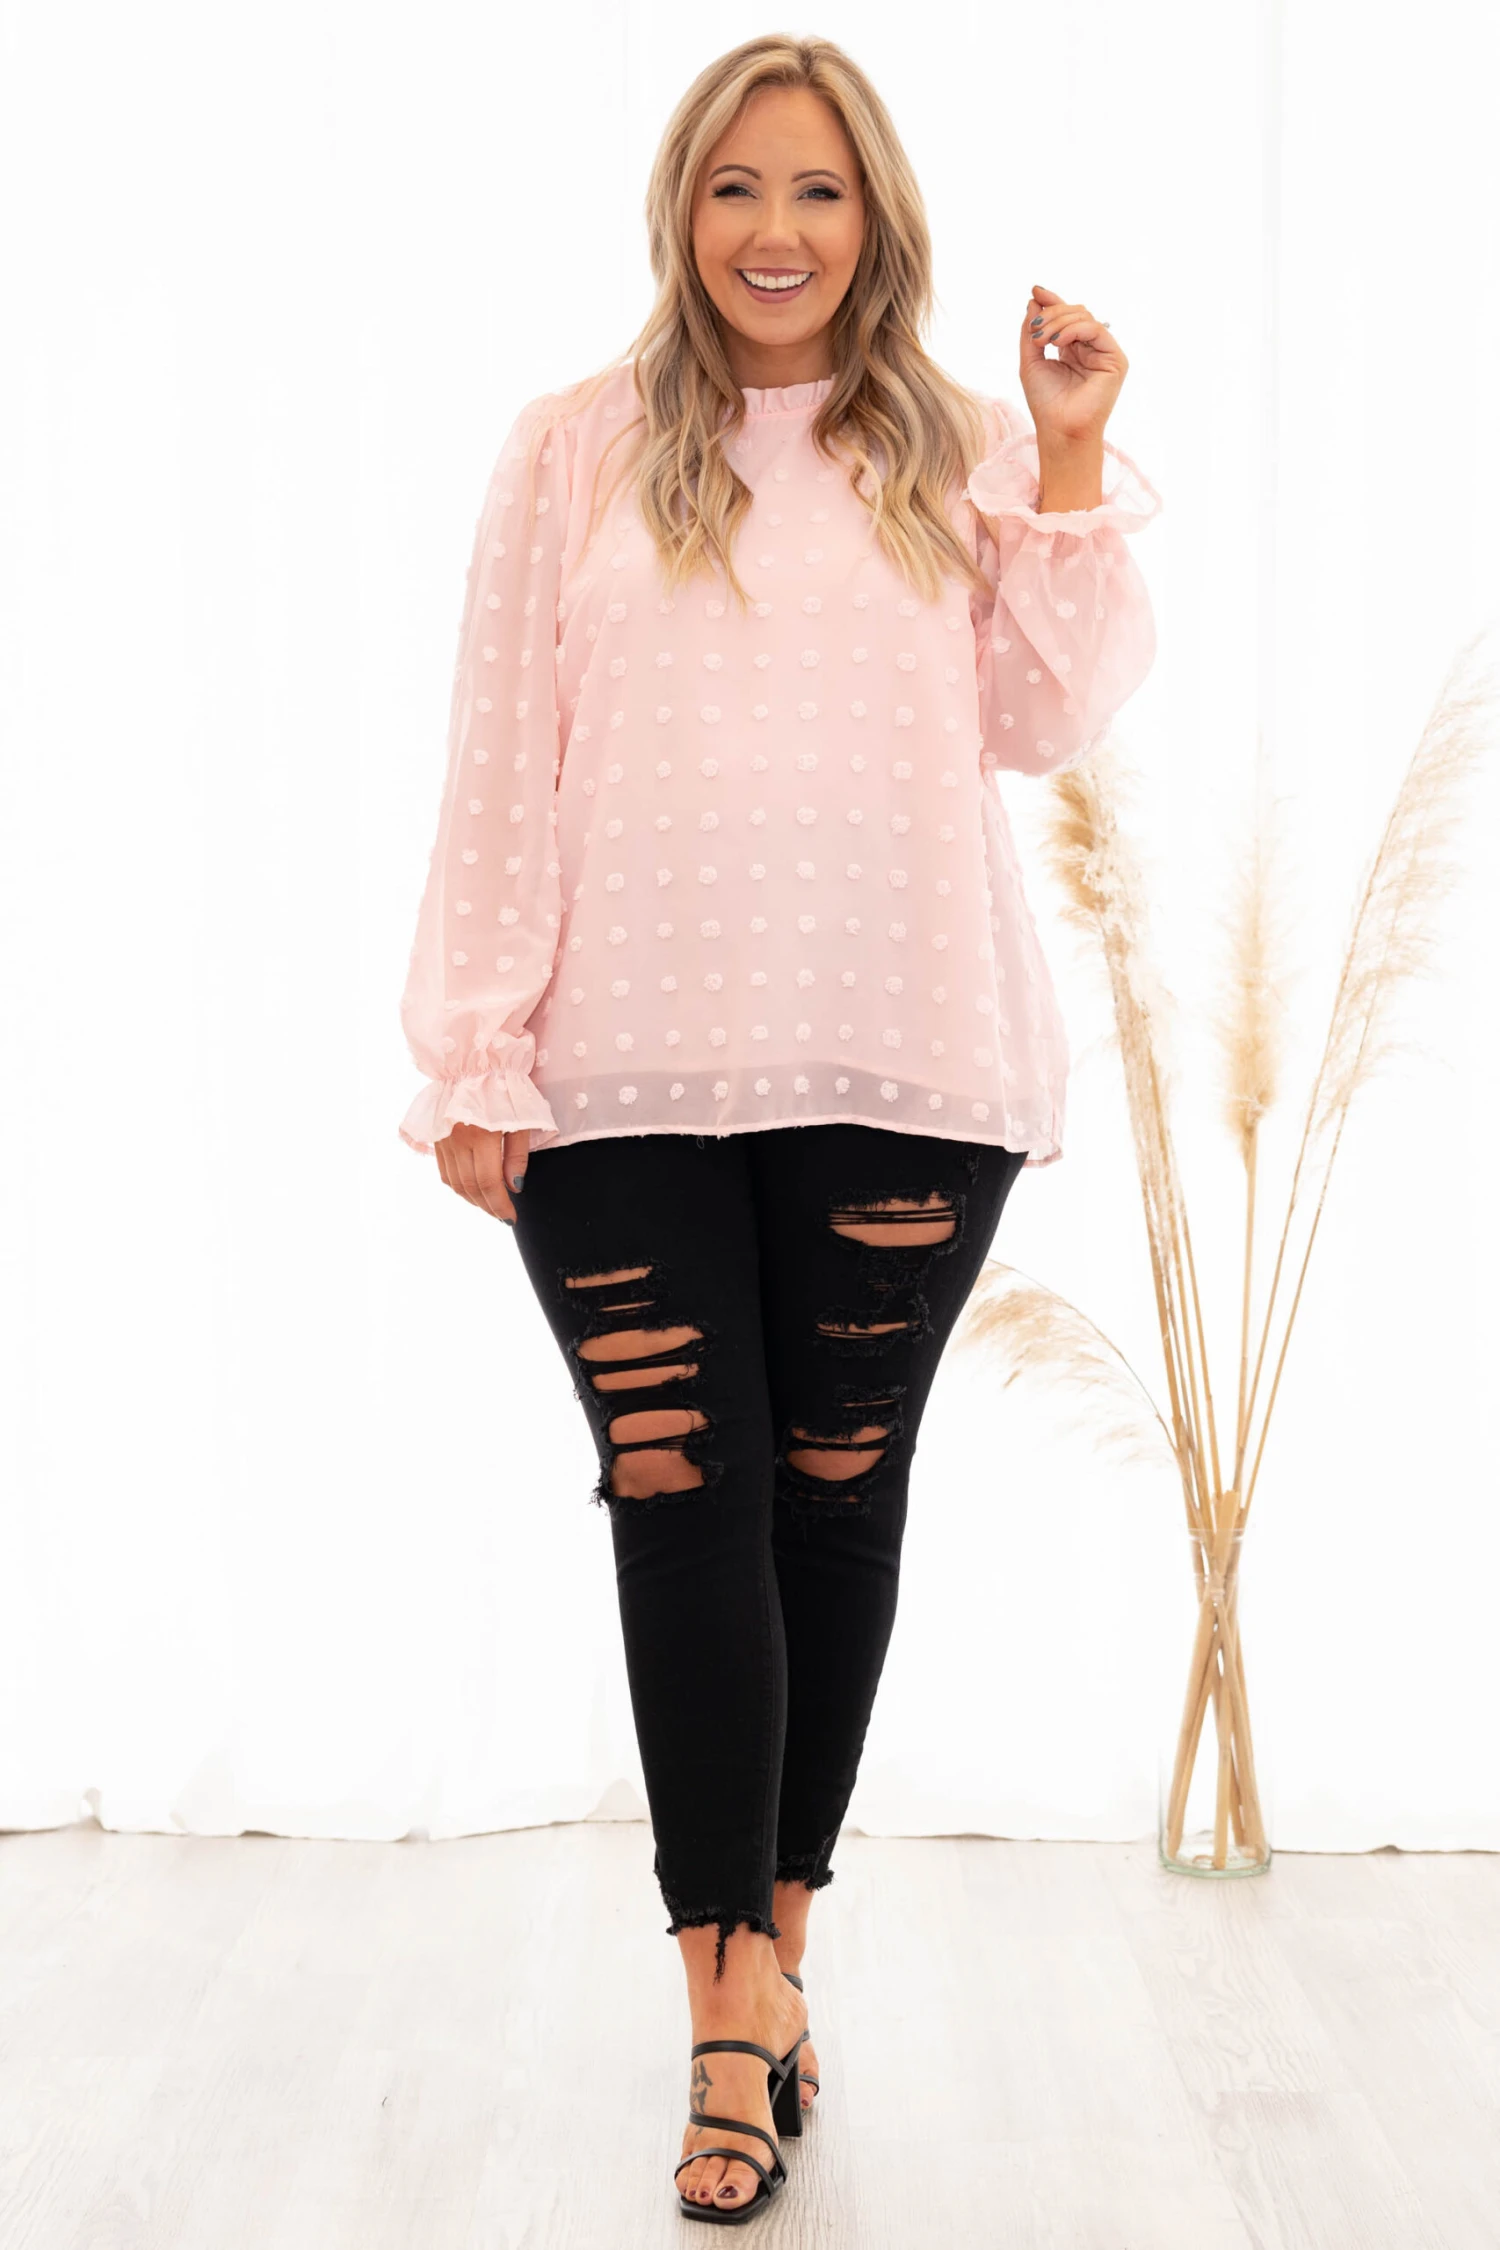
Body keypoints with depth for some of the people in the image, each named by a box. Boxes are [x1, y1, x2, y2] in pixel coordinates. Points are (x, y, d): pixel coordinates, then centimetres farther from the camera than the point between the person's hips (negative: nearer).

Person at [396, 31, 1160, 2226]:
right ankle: (740, 2005, 3)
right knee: (679, 1497, -5)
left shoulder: (961, 451, 11)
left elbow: (1053, 721, 3)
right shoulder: (577, 451, 7)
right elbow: (505, 760, 4)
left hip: (903, 1069, 1)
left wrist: (1070, 461, -3)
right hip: (629, 1075, -1)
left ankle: (773, 1939, 24)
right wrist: (476, 1054, -2)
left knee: (841, 1487, 8)